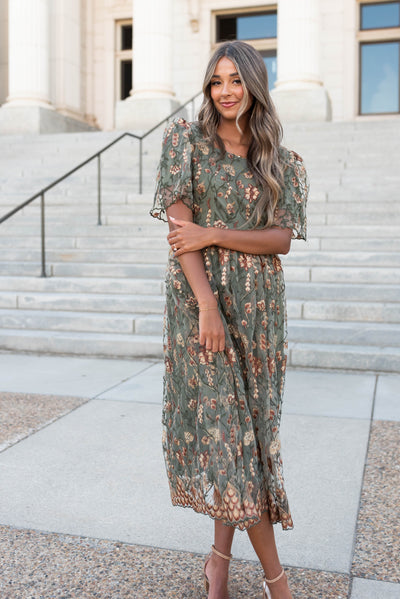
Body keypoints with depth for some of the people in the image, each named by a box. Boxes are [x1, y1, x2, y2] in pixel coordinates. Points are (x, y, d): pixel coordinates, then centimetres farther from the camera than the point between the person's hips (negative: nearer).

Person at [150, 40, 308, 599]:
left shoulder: (283, 162, 9)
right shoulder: (185, 138, 2)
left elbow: (282, 238, 0)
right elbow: (179, 224, -8)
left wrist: (214, 235, -14)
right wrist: (207, 303, -17)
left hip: (259, 302, 3)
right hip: (200, 295, -3)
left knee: (245, 417, 6)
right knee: (221, 417, -5)